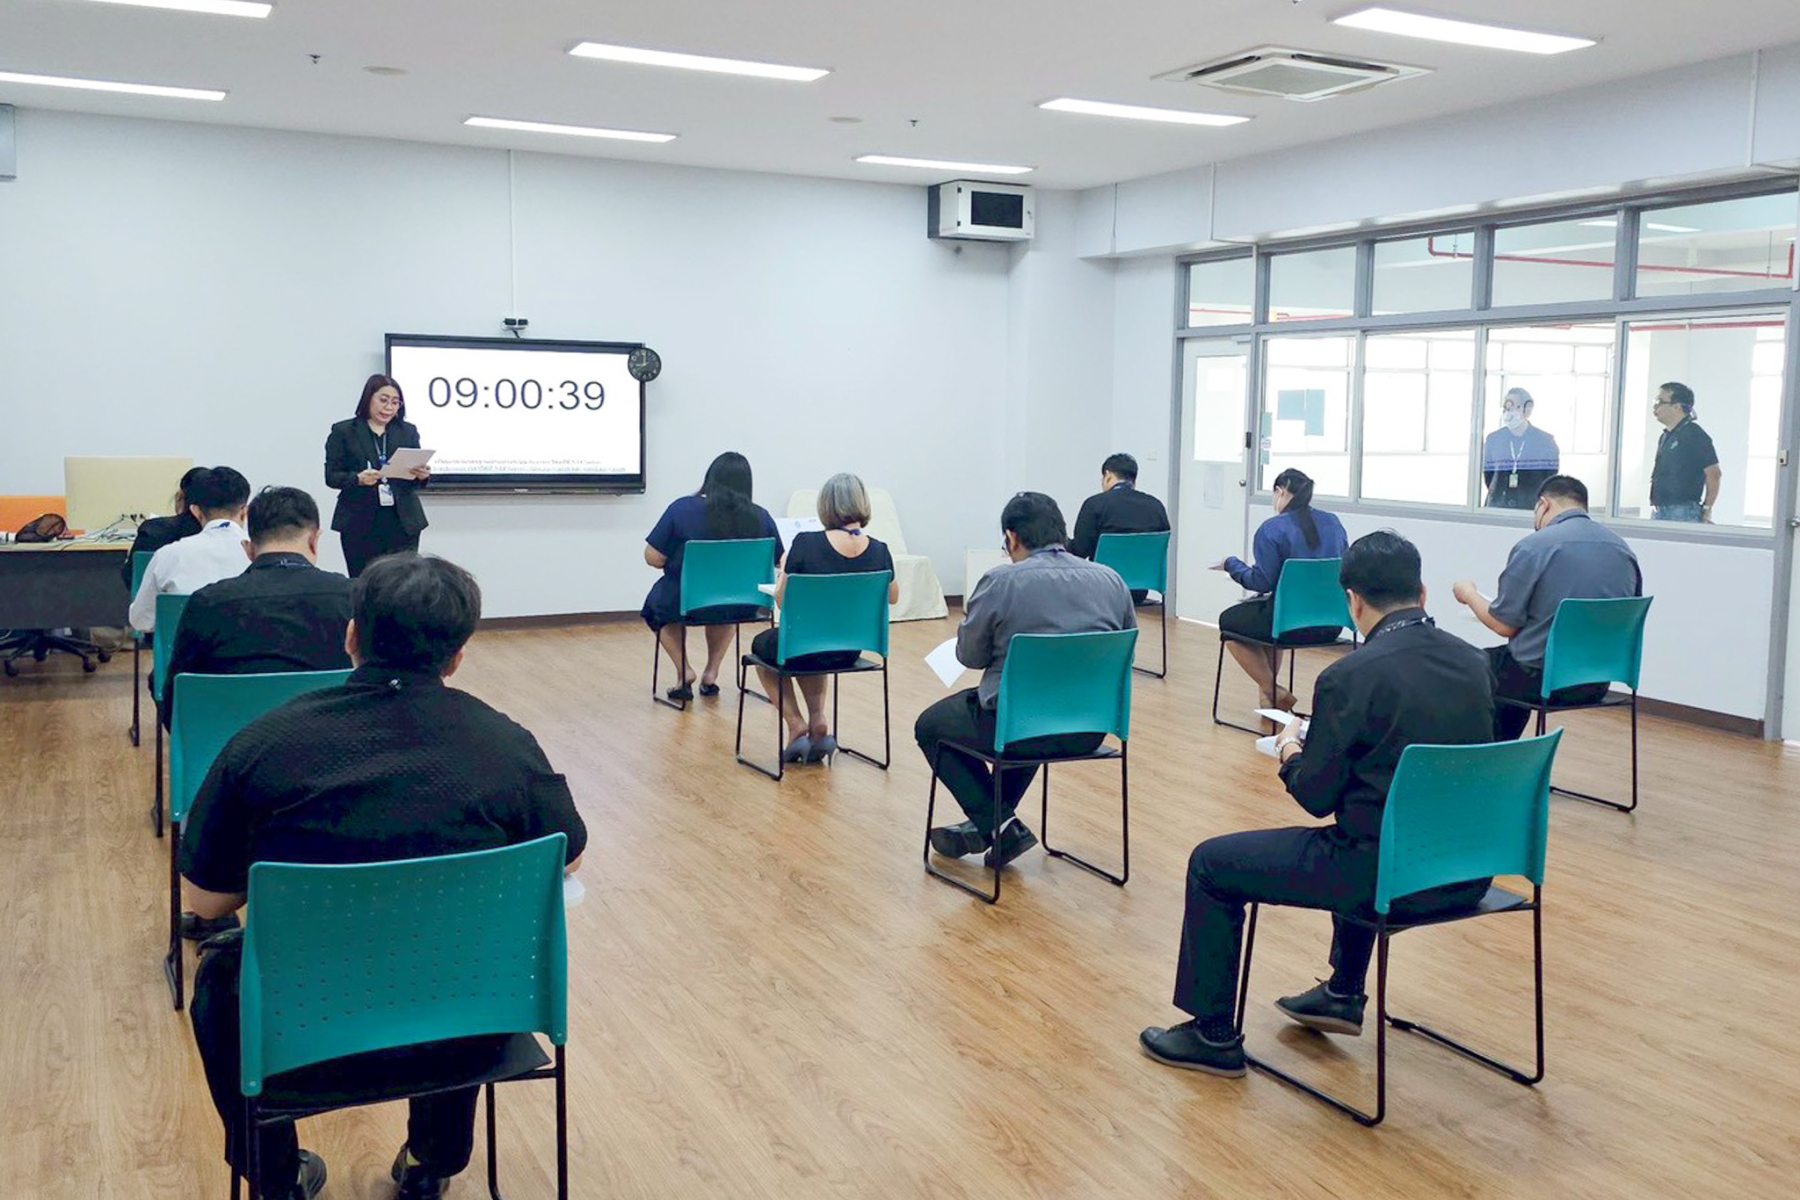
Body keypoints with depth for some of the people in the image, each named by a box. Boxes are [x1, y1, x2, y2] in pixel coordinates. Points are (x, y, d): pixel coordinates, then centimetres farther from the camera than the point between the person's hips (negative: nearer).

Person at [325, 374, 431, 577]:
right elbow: (331, 476, 1)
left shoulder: (408, 432, 15)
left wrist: (423, 476, -11)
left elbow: (416, 476, 13)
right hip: (360, 523, -2)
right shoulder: (343, 432, 5)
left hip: (403, 522, 2)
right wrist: (358, 479, -18)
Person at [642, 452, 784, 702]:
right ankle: (711, 673, 30)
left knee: (656, 604, 32)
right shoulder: (760, 517, -7)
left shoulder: (682, 509, -13)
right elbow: (778, 562, 6)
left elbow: (653, 558, -9)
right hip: (741, 608, 2)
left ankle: (685, 671, 17)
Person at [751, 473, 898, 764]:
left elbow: (782, 599, -8)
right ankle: (818, 721, 23)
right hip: (849, 653, 4)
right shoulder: (879, 551, -12)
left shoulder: (805, 543, -21)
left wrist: (785, 572, 11)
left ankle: (797, 725, 18)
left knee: (762, 644, 32)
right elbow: (893, 597, 8)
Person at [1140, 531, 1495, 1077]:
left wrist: (1291, 752, 11)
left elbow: (1316, 797, -11)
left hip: (1390, 875, -7)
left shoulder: (1350, 677, -17)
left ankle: (1214, 1033, 17)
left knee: (1211, 864, 7)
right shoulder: (1473, 662, 3)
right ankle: (1344, 994, 47)